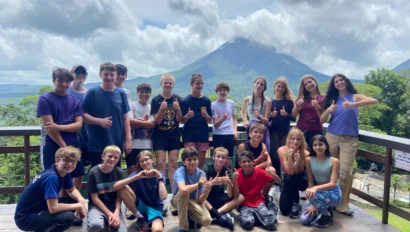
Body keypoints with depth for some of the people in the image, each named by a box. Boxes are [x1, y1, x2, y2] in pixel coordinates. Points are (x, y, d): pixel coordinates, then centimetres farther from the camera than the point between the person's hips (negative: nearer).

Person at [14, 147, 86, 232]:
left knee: (74, 200, 4)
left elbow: (72, 190, 11)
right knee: (68, 217, -27)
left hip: (39, 209, 9)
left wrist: (81, 200, -10)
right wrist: (78, 206, -19)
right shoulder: (51, 177, -28)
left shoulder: (64, 171, -2)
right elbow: (53, 208, -31)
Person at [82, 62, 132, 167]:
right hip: (96, 145, -2)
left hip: (117, 144, 3)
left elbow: (125, 118, 5)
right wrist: (100, 121, -19)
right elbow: (84, 115, -3)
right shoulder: (92, 93, -3)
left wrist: (128, 139, 0)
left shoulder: (121, 94, 4)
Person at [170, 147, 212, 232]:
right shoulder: (180, 172, -26)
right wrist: (199, 184, -35)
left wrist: (207, 191, -35)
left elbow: (200, 200, -16)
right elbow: (183, 190, -50)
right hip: (178, 200, -2)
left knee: (207, 220, -25)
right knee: (184, 192, -38)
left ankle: (190, 215, 12)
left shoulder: (201, 174, -15)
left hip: (193, 201, 3)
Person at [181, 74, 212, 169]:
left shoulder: (206, 100, 4)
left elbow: (210, 120, 6)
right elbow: (183, 121, 0)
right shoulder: (186, 100, -2)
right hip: (189, 133, -2)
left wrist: (206, 115, -15)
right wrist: (187, 116, -21)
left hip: (203, 133, 2)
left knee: (202, 158, 7)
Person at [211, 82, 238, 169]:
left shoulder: (231, 103, 7)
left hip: (230, 134, 3)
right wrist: (222, 119, -31)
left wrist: (235, 130, 5)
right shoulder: (213, 105, -6)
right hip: (218, 135, -3)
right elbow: (215, 124, -11)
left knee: (229, 161, 6)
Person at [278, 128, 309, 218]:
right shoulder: (282, 150, -22)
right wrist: (290, 157, -41)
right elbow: (289, 172, -25)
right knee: (284, 210, -13)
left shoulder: (305, 153, -23)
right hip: (288, 181, 1)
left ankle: (296, 204, -9)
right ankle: (293, 197, 22)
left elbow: (295, 172, -25)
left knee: (291, 179, -38)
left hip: (301, 180, -1)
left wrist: (298, 161, -42)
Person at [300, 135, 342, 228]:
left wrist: (316, 188, -39)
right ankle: (325, 208, 16)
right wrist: (313, 203, -14)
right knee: (304, 219, -13)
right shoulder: (309, 160, -6)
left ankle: (328, 216, -5)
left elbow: (332, 184, -21)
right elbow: (310, 182, -6)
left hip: (333, 194, -4)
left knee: (314, 195, -37)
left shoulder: (334, 161, -15)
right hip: (318, 194, 4)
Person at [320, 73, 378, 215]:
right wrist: (328, 110, -14)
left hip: (350, 139, -2)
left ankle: (342, 205, 3)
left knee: (345, 172, -6)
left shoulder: (355, 97, 5)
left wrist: (353, 105, -29)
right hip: (331, 137, 2)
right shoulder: (332, 100, 10)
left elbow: (374, 101, -16)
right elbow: (321, 121, 6)